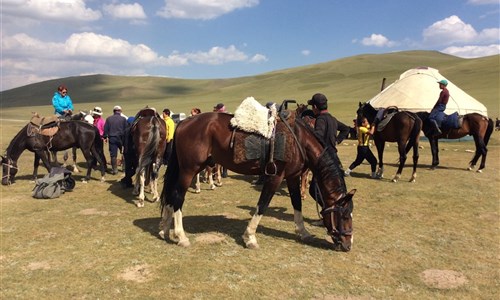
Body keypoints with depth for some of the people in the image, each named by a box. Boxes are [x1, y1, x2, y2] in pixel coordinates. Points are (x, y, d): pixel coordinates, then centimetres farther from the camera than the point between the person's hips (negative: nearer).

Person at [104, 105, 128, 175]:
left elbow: (105, 129, 3)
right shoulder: (123, 119, -4)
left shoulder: (109, 119, 2)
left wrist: (105, 137, 12)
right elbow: (126, 130, -2)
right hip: (121, 138, -1)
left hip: (112, 138, 1)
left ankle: (114, 169, 3)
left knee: (113, 154, 4)